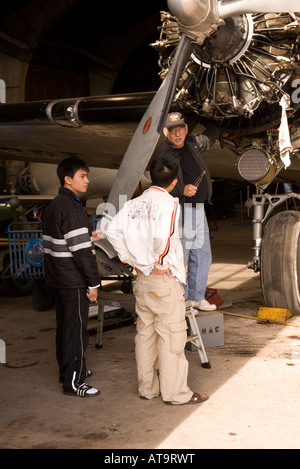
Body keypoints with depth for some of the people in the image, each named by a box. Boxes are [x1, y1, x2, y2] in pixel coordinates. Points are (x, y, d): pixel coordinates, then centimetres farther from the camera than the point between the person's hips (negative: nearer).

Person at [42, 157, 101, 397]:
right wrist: (93, 283, -16)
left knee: (65, 326, 19)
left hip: (57, 278, 10)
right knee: (76, 329, -3)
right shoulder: (72, 209, -18)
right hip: (73, 281, -10)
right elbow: (82, 250, -21)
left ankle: (68, 370, 32)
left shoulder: (53, 206, 13)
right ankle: (73, 382, 3)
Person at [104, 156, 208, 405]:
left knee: (145, 333, 14)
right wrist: (161, 263, -17)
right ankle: (176, 392, 11)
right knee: (172, 335, 3)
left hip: (142, 278, 7)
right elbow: (163, 236, -31)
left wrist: (130, 259, 4)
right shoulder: (168, 202, -14)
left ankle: (147, 388, 24)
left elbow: (112, 231, 1)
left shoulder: (134, 203, 5)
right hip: (165, 280, -7)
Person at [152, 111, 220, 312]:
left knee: (203, 256, 15)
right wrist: (181, 190, -28)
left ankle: (197, 297, 29)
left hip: (199, 209, 8)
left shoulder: (193, 143, 10)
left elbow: (209, 137, 32)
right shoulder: (162, 154, -11)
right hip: (180, 211, -8)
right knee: (180, 257, -4)